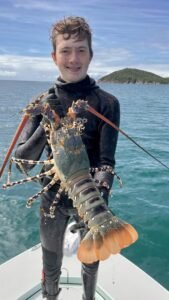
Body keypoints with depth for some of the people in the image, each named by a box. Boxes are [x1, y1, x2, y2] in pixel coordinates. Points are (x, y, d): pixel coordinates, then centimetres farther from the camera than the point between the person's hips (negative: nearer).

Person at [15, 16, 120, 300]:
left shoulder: (106, 103, -11)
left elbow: (106, 159, -17)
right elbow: (23, 161, -11)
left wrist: (101, 189, -38)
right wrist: (47, 124, -27)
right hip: (52, 199, 1)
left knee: (90, 263, 23)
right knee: (51, 269, 21)